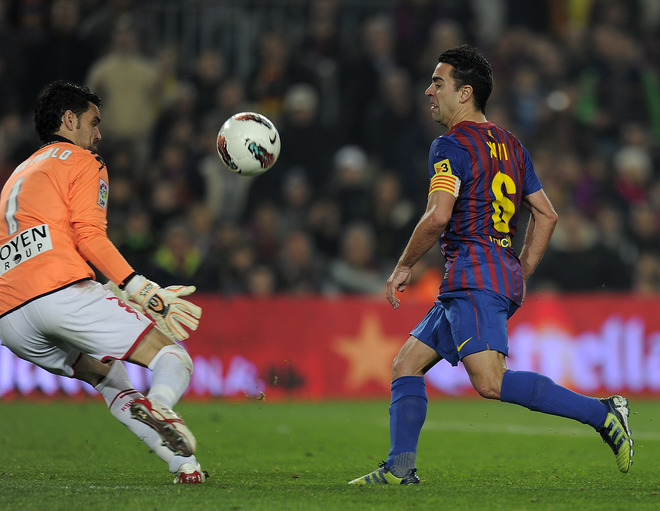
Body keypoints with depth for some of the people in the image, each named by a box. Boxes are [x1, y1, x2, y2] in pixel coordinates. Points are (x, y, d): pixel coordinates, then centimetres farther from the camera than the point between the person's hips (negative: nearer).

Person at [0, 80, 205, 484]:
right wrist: (143, 291, -7)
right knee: (173, 357, -2)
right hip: (62, 290, -7)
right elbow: (89, 236, -4)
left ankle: (183, 463, 3)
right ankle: (158, 405, -39)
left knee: (106, 374, 23)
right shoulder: (83, 161, 12)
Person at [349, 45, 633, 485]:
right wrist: (521, 277, 22)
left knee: (491, 382, -20)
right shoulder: (510, 146, 19)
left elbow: (437, 217, -19)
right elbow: (546, 215, 19)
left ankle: (601, 412, -23)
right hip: (505, 275, 10)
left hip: (474, 275, -10)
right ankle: (400, 466, 4)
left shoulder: (452, 146, -8)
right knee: (407, 364, 11)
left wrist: (403, 267, -6)